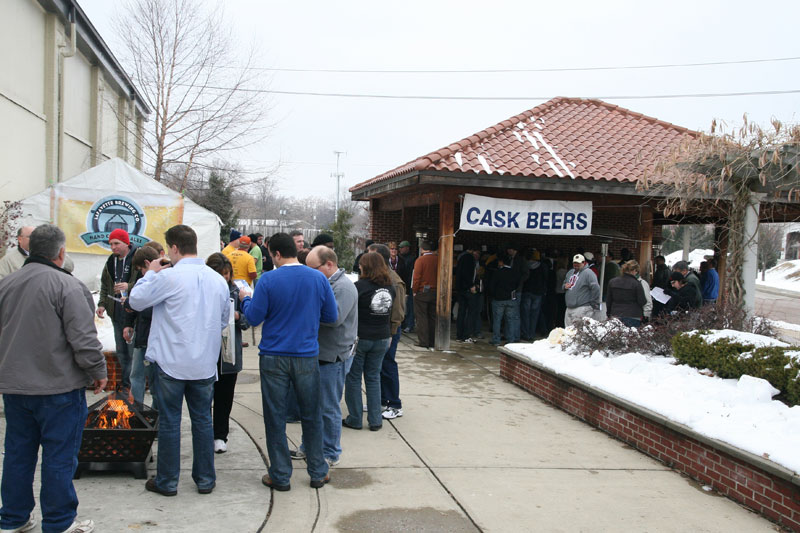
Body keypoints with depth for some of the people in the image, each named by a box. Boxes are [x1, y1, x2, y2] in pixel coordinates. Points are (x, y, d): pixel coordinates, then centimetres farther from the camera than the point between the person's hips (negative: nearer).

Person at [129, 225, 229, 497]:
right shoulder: (218, 280, 3)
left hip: (172, 362, -4)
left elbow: (136, 300, -3)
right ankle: (205, 479, 21)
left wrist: (150, 274, 9)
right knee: (203, 420, 13)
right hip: (205, 363, 4)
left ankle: (167, 481, 18)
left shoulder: (169, 276, -14)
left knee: (169, 421, 8)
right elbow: (224, 319, 14)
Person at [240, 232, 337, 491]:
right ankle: (318, 473, 22)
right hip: (307, 357, 2)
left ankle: (280, 476, 17)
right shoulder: (318, 278, -3)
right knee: (311, 416, 14)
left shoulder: (268, 280, -10)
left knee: (275, 417, 9)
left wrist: (245, 299, 13)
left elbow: (254, 318, -6)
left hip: (274, 358, -2)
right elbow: (332, 316, 4)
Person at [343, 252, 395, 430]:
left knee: (353, 378, 8)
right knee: (373, 377, 13)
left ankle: (355, 419, 14)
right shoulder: (390, 287, 2)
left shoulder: (360, 286, -15)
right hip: (382, 338, 5)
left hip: (359, 337, -5)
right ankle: (375, 420, 14)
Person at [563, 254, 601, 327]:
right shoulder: (570, 273, 18)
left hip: (582, 309, -8)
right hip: (569, 308, 8)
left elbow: (596, 288, -14)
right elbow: (564, 284, 31)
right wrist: (565, 286, 6)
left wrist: (594, 305, -13)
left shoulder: (588, 273, -8)